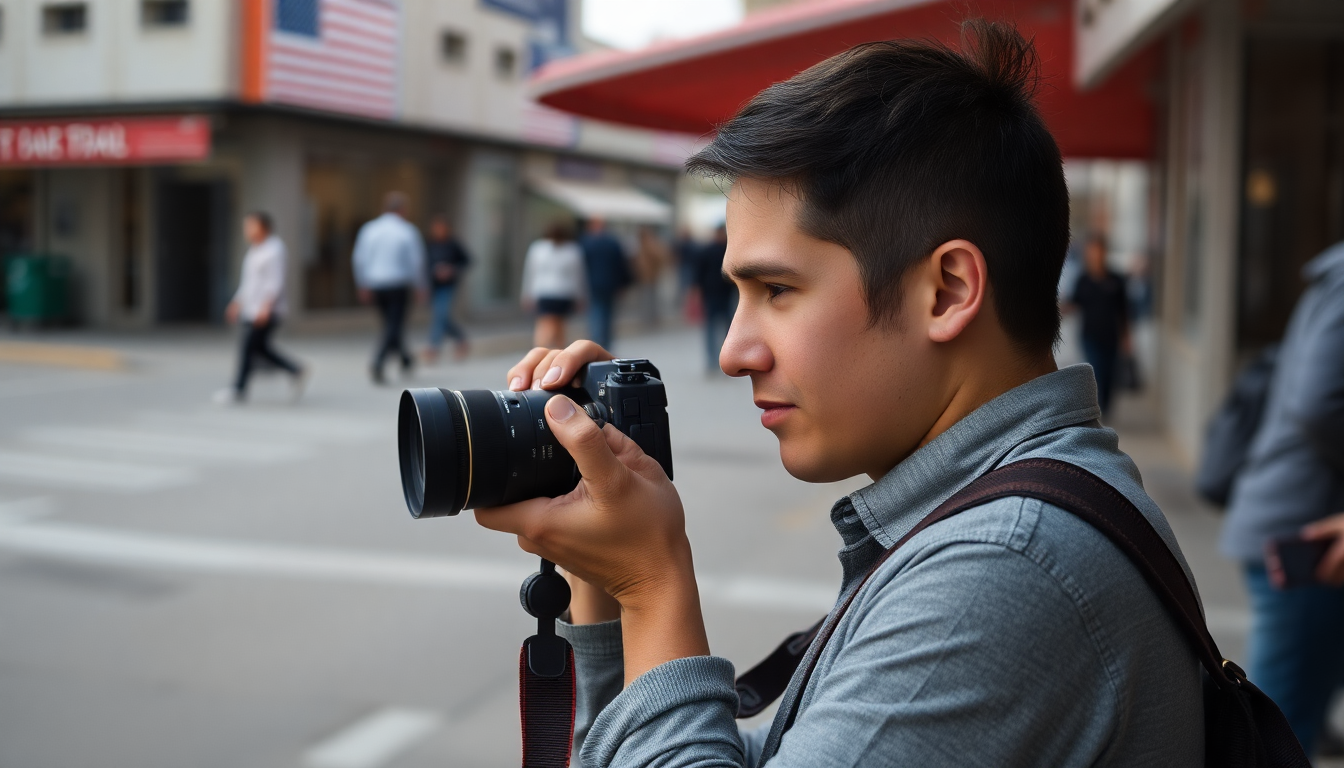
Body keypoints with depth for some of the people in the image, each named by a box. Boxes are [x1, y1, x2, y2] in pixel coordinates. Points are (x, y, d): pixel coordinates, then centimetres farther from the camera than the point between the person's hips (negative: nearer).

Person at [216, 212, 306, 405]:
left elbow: (275, 282, -19)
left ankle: (238, 389, -3)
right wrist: (237, 303, 20)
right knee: (260, 348, 9)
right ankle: (296, 371, 19)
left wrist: (265, 307, -26)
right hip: (251, 309, 9)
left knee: (249, 347, -9)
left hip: (267, 311, -9)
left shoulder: (273, 250, -13)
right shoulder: (254, 250, 15)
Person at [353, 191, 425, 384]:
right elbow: (416, 261, -7)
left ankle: (405, 360, 31)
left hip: (375, 286, 5)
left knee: (390, 323, 20)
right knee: (394, 327, -2)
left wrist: (364, 286, 10)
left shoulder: (369, 229, 4)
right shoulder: (408, 231, -6)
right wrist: (419, 286, 3)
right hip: (398, 285, -5)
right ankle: (377, 363, -19)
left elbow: (360, 258, 2)